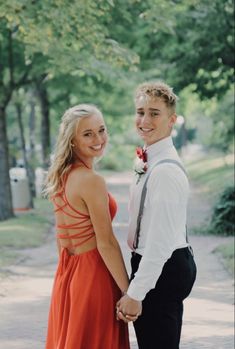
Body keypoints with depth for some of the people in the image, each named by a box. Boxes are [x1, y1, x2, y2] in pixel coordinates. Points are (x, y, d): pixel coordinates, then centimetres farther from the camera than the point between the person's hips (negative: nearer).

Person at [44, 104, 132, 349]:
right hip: (94, 276, -8)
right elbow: (106, 244, -19)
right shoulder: (91, 181, -19)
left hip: (66, 275, 8)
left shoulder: (60, 176, 6)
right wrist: (129, 293, -14)